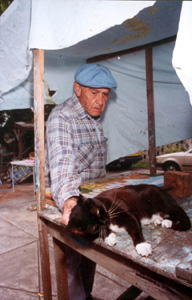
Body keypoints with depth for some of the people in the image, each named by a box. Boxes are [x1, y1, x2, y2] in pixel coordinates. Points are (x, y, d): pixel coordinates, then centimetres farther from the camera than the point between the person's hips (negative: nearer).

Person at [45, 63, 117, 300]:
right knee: (72, 260, 4)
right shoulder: (61, 117, -21)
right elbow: (61, 162, -37)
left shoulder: (93, 118, 8)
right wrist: (68, 199, -53)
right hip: (70, 204, -8)